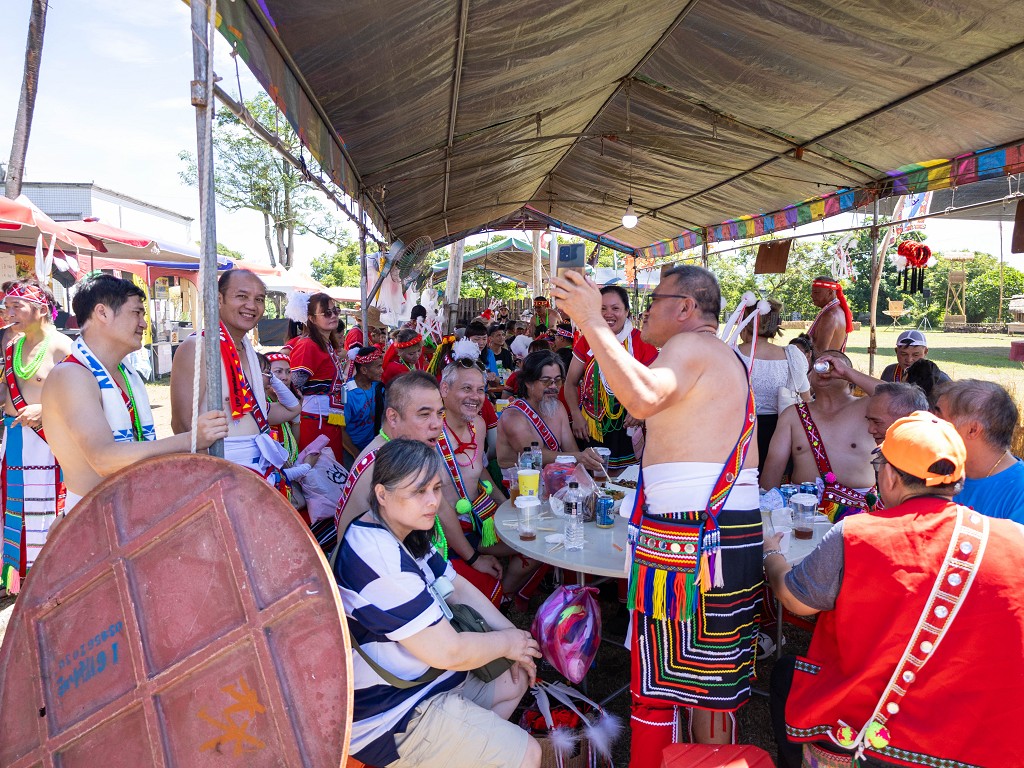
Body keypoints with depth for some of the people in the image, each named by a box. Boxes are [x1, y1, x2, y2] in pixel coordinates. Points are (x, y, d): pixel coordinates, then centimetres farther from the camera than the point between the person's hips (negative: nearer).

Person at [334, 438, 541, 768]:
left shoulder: (404, 530, 0)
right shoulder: (380, 559, -32)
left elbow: (457, 587, 10)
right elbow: (448, 652, -28)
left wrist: (510, 631, -1)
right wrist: (507, 642, -10)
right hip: (389, 719, -10)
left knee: (516, 680, 19)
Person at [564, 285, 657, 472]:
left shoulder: (641, 343, -3)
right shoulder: (586, 341, 4)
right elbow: (571, 383, 8)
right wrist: (576, 415, -6)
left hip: (626, 432, -2)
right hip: (589, 430, 2)